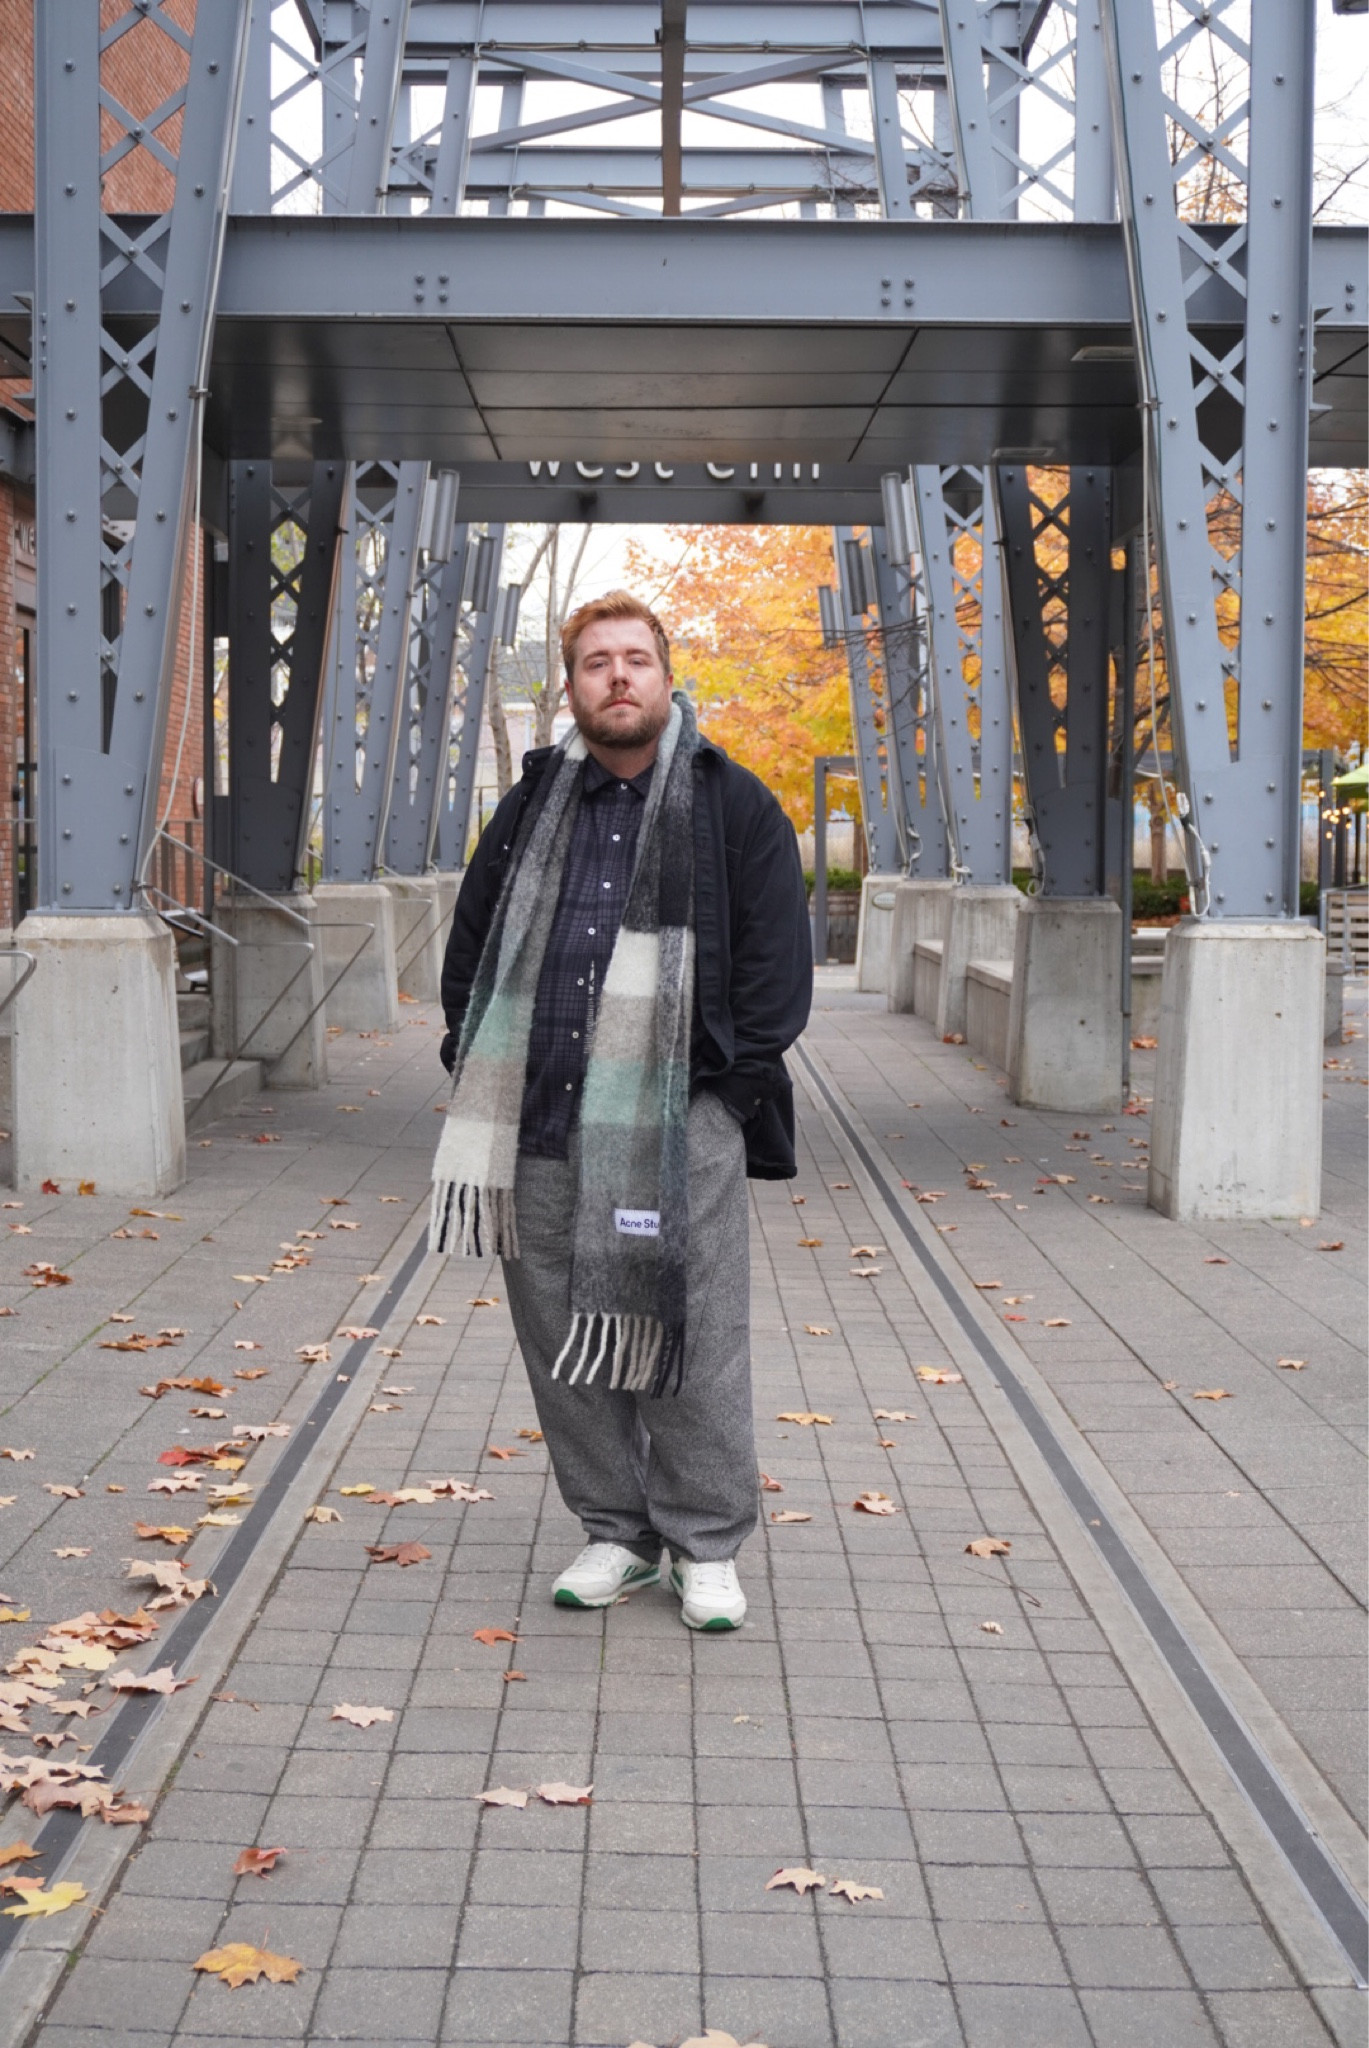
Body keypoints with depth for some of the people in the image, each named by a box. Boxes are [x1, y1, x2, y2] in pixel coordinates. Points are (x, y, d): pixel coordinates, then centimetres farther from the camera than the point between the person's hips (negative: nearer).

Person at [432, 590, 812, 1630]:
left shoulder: (736, 805, 5)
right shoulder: (531, 809, 14)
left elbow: (781, 955, 2)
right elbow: (472, 943, 22)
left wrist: (732, 1079, -5)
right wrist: (481, 1067, 11)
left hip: (680, 1122, -4)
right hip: (543, 1122, 4)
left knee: (689, 1333, -2)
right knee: (559, 1330, 7)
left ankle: (707, 1546, 11)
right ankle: (616, 1532, 20)